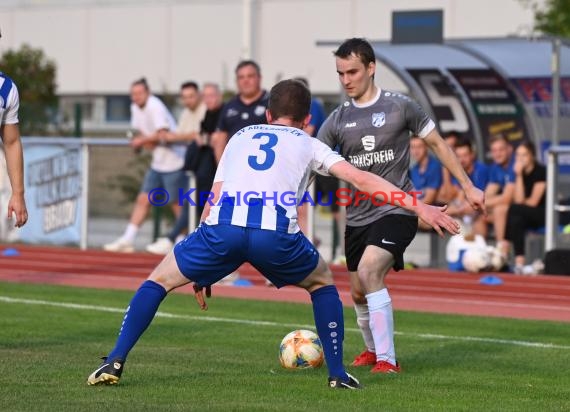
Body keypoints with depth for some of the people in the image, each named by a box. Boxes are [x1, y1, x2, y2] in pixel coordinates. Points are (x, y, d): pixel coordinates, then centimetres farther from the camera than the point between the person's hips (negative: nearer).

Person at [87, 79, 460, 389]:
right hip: (276, 234, -1)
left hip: (224, 227, 1)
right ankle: (338, 374, 23)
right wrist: (417, 205, 17)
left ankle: (115, 361, 7)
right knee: (322, 282, 29)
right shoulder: (308, 145, 27)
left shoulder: (240, 137, 33)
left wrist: (201, 273, 36)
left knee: (160, 279, 21)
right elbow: (362, 180, 16)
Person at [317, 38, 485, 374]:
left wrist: (468, 187, 5)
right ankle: (372, 349, 41)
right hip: (358, 217, 5)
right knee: (359, 292, 11)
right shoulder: (338, 120, 4)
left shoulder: (400, 106, -5)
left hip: (397, 211, -5)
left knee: (369, 270, -27)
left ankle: (387, 359, -21)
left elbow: (437, 143, 5)